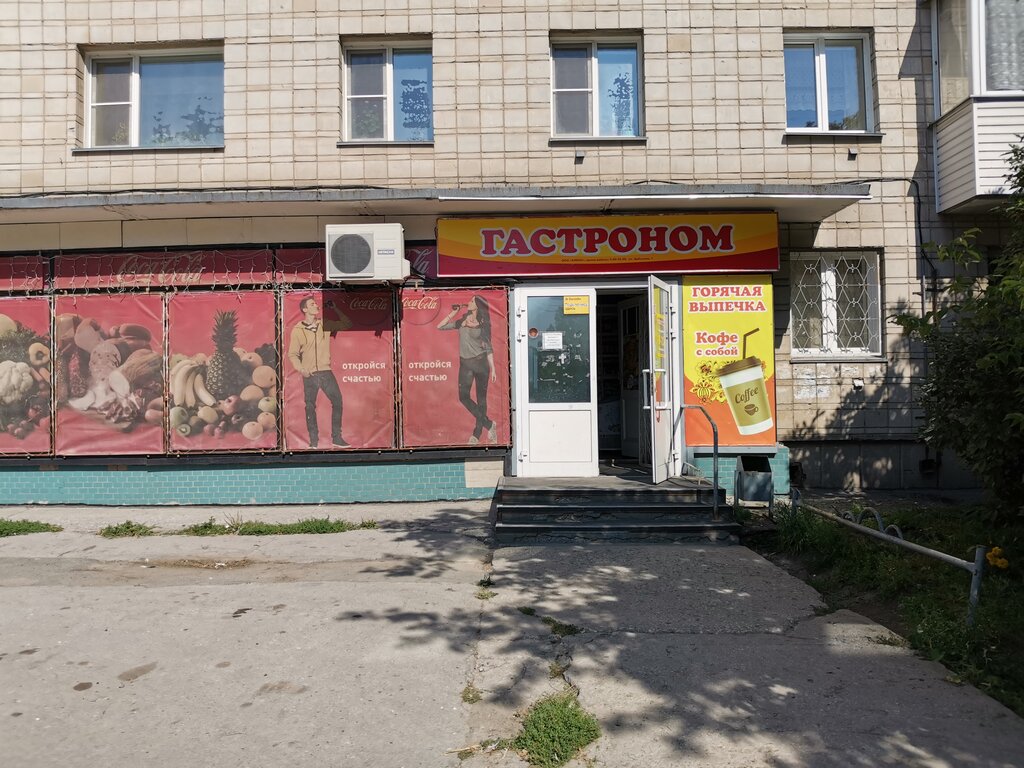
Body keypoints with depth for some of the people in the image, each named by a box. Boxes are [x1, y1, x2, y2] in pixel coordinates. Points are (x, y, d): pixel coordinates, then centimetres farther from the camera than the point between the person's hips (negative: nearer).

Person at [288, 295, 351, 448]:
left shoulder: (325, 325, 7)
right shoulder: (297, 330, 0)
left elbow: (347, 325, 11)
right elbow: (292, 354, 2)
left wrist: (334, 309, 3)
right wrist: (300, 368, -14)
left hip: (326, 372, 2)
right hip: (309, 375, -2)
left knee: (337, 401, -5)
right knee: (310, 407, 3)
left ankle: (336, 437, 4)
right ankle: (313, 440, 13)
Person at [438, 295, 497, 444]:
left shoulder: (483, 324, 2)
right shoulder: (461, 322, 11)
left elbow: (488, 347, 2)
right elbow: (440, 327, 11)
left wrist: (493, 368, -4)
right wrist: (453, 313, 7)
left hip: (481, 362, -3)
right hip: (465, 363, 3)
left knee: (481, 398, 2)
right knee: (463, 397, -9)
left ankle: (477, 433, 7)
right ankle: (489, 424, 0)